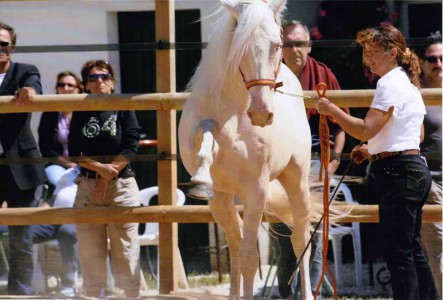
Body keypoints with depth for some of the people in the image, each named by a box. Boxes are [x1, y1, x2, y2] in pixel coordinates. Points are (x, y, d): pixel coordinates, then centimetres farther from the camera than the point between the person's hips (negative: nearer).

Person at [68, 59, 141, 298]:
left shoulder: (123, 109, 3)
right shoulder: (81, 113, 10)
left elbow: (131, 148, -4)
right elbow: (74, 152, 3)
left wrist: (107, 176, -10)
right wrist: (100, 167, -12)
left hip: (121, 186, -3)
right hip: (88, 186, 3)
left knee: (125, 249, -6)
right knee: (90, 251, 1)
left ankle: (132, 295, -5)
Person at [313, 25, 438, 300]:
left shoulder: (391, 84, -14)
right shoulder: (407, 82, 19)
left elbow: (366, 129, -22)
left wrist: (332, 110, -12)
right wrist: (373, 149, 19)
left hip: (398, 173, -11)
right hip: (414, 169, 11)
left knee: (398, 253, -9)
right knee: (413, 250, 13)